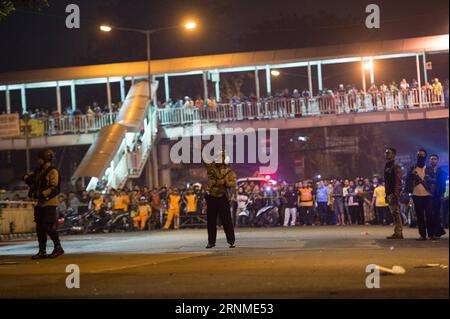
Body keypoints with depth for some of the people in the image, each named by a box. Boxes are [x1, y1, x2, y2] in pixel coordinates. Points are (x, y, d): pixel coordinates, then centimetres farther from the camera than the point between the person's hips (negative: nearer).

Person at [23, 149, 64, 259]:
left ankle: (58, 248, 1)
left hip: (49, 203, -9)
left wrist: (42, 194, -21)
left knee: (48, 227, -11)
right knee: (39, 227, 8)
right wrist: (28, 178, 2)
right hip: (40, 203, 9)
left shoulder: (53, 172, -11)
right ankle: (42, 251, 15)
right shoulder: (40, 171, 15)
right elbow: (27, 176, 24)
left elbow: (53, 188, -19)